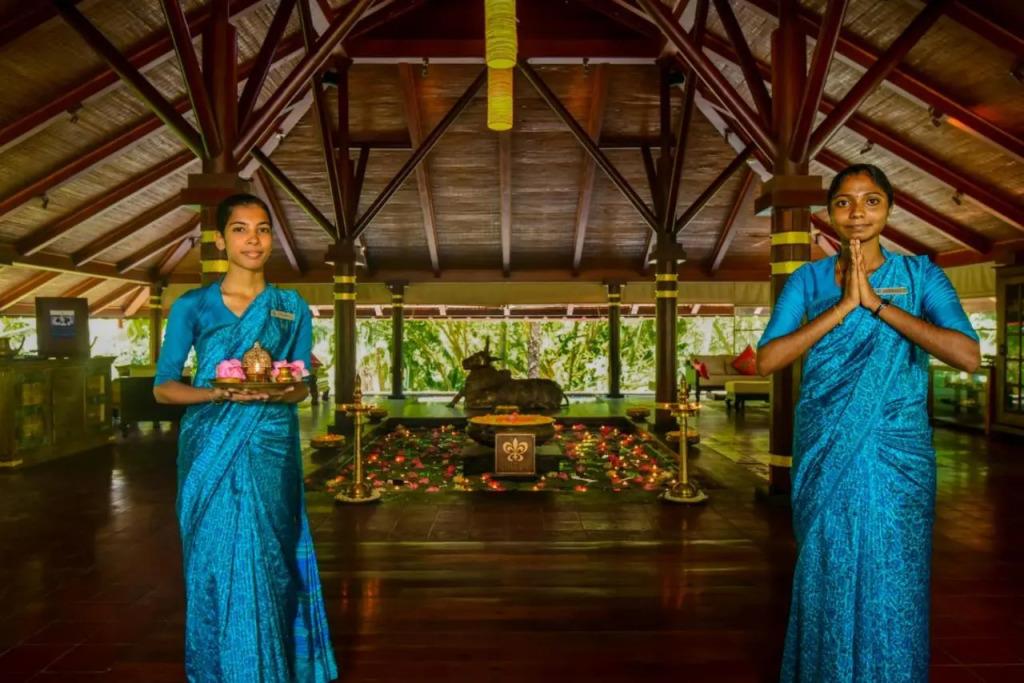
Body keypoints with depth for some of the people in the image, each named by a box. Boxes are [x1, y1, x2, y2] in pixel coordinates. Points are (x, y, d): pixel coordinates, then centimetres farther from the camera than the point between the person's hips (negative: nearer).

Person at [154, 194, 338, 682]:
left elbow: (301, 388, 5)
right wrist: (218, 393, -16)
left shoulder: (292, 308, 5)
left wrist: (275, 391, -18)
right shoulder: (192, 306, 2)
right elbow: (163, 387, 2)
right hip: (209, 450, 0)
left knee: (262, 563, 0)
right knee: (214, 564, 5)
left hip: (268, 450, 0)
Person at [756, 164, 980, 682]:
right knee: (827, 582, 10)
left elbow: (968, 356, -14)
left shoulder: (920, 275, 1)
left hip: (896, 455, 0)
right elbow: (766, 360, -11)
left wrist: (877, 303, -17)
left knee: (892, 587, 8)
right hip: (826, 454, 0)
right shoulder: (808, 279, 2)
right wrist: (843, 306, -16)